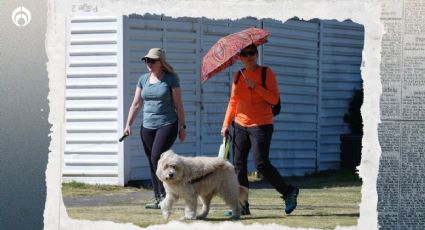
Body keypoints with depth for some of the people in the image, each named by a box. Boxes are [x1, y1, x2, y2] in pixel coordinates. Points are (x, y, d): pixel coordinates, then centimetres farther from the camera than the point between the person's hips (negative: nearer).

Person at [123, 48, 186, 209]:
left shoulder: (170, 79, -3)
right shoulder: (143, 79, 10)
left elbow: (178, 105, -1)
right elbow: (136, 104, 12)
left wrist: (182, 127, -3)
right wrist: (128, 124, 4)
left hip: (167, 124, -5)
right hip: (147, 126, 5)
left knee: (156, 157, -19)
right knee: (152, 162, 6)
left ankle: (164, 195, -13)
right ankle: (157, 197, 13)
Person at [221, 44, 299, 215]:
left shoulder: (266, 73, -4)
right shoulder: (238, 76, 10)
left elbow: (274, 99, -11)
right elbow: (233, 102, 15)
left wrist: (255, 86, -19)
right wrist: (226, 124, 9)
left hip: (261, 125, -6)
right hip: (241, 125, 6)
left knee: (261, 164, -12)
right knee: (238, 164, 1)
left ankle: (288, 192, 6)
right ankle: (242, 205, 5)